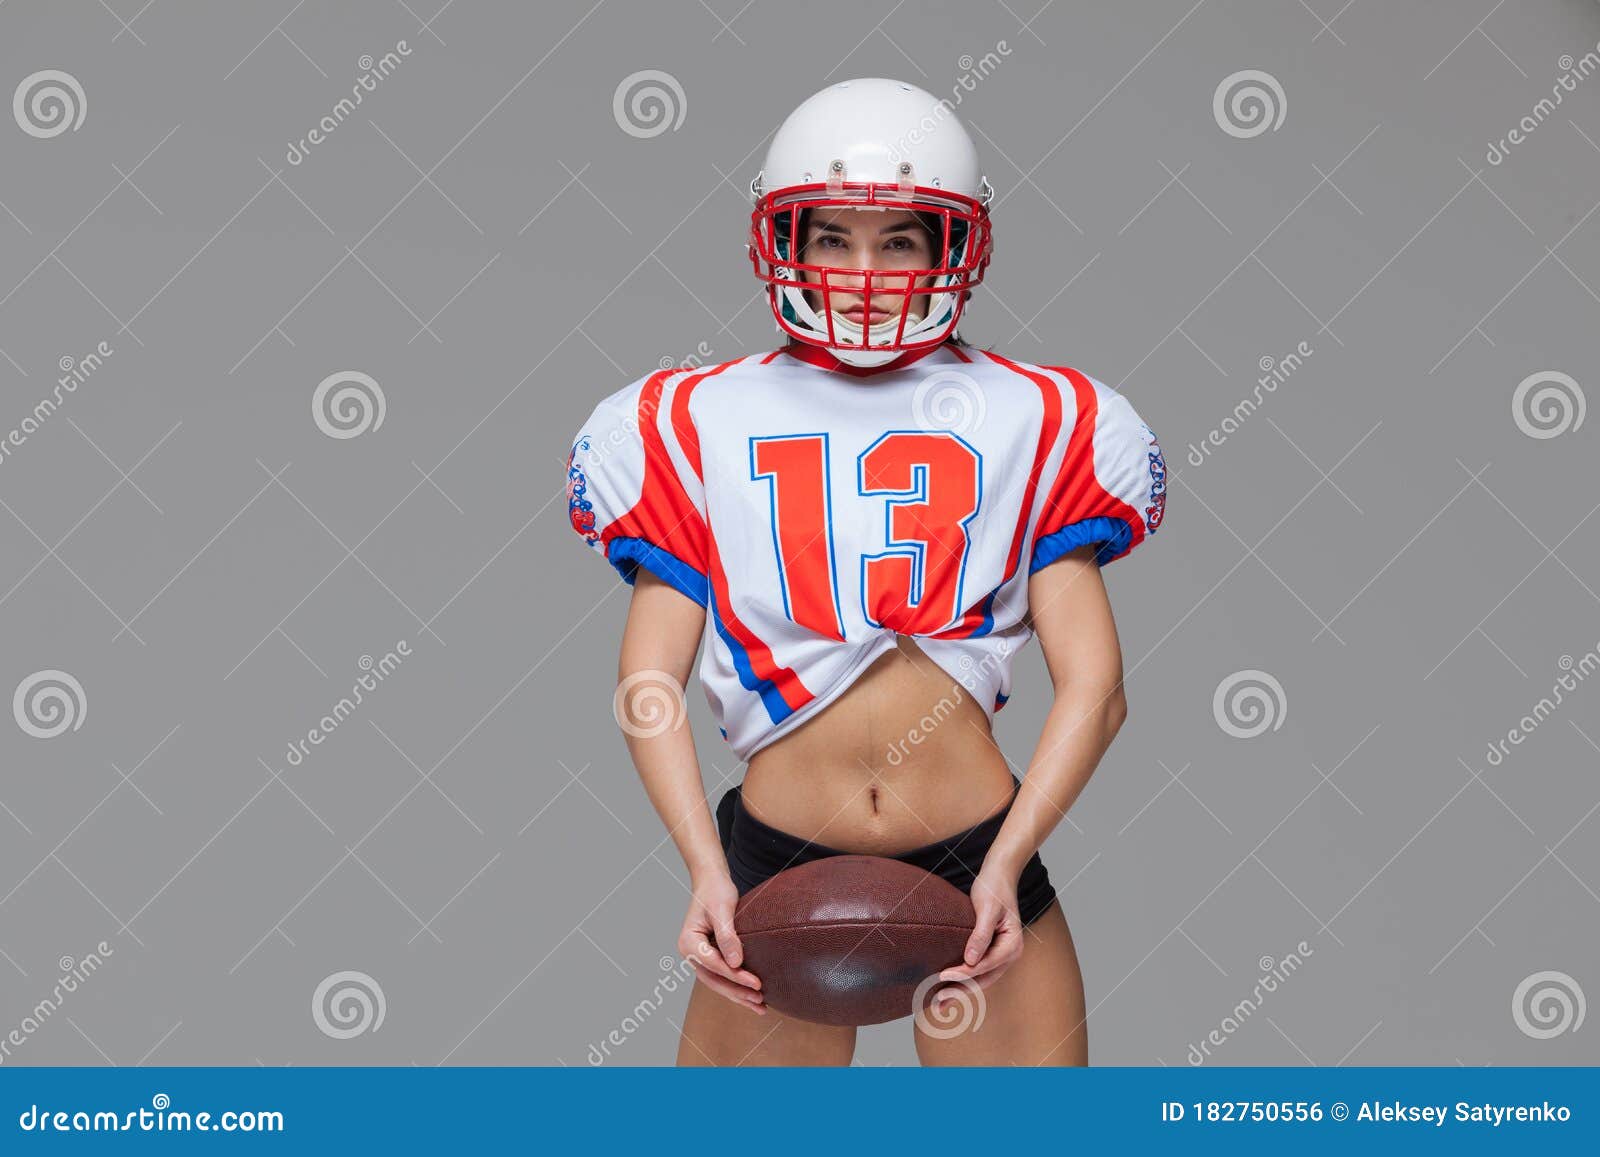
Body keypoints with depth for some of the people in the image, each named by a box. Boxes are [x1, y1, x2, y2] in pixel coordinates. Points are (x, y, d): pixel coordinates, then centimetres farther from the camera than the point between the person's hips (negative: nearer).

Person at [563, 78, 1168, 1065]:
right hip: (777, 860, 0)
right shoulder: (701, 423, 5)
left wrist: (1006, 863, -11)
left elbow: (1094, 685, 0)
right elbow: (648, 684, 2)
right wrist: (707, 871, -10)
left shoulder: (1032, 420, 5)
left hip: (976, 860, 0)